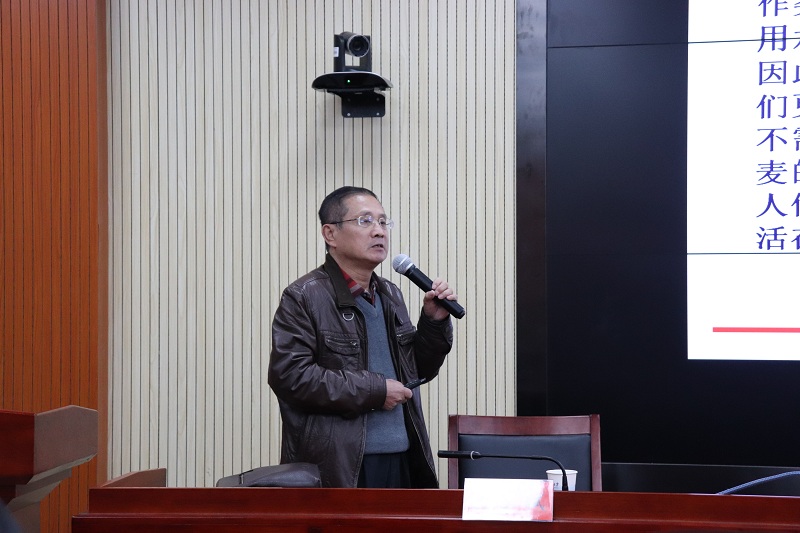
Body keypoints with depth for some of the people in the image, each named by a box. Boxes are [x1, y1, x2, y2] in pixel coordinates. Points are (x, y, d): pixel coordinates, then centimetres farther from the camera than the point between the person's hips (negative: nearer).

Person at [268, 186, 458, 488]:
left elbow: (419, 371, 23)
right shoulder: (303, 298, -5)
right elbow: (289, 375, -16)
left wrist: (435, 321, 4)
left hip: (401, 461, 7)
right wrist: (373, 391, -14)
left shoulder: (390, 295, 17)